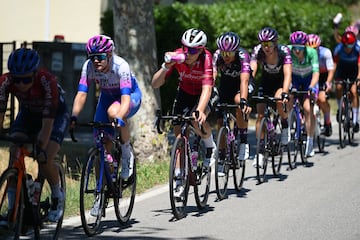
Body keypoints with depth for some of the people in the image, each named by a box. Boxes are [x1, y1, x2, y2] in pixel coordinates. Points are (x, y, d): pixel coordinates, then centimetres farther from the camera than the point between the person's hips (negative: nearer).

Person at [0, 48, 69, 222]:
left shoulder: (47, 82, -37)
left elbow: (47, 124, -38)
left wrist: (41, 149, -45)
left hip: (55, 115, -3)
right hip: (27, 113, 3)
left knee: (44, 161, -20)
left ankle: (58, 196, 10)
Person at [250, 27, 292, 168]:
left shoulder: (283, 51, -30)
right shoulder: (257, 51, -24)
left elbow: (287, 74, -39)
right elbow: (251, 71, -32)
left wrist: (285, 93, -55)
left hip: (281, 82, -2)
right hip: (266, 81, 3)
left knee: (279, 101, -33)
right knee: (260, 115, -9)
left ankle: (285, 125, -4)